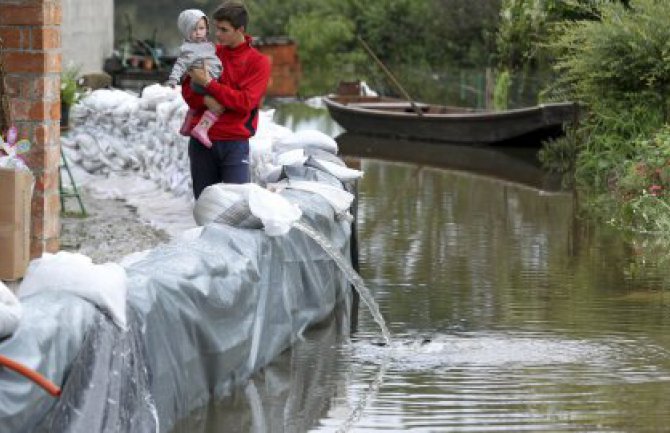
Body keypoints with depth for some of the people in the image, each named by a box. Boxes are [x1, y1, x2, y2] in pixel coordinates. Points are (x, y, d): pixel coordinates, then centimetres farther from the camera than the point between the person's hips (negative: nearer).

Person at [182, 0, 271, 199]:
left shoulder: (258, 62, -1)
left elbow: (245, 102, -11)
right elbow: (187, 91, 4)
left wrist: (209, 84, -14)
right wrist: (206, 100, -17)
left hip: (235, 143, -3)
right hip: (202, 141, 3)